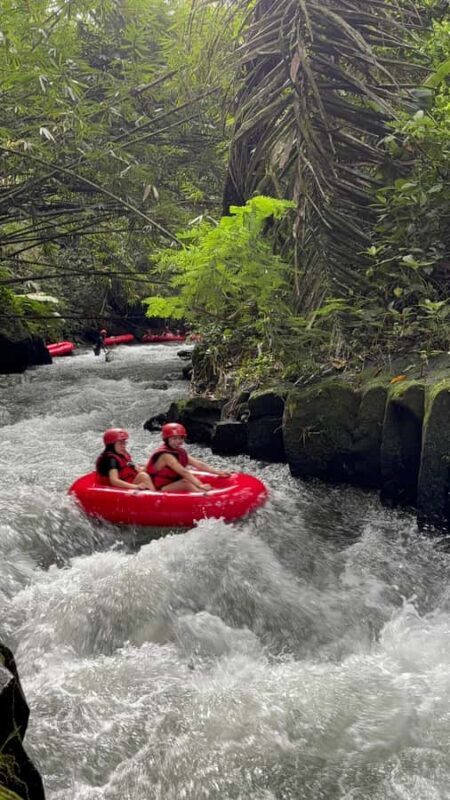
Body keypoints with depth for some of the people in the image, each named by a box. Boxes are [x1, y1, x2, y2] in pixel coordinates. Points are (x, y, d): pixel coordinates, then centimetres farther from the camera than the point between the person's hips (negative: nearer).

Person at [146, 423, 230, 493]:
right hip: (159, 490, -9)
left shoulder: (181, 453, 7)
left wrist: (220, 473, -4)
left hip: (172, 485, 9)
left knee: (193, 478, -7)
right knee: (187, 483, -26)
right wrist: (200, 486, -39)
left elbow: (199, 464, 3)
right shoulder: (166, 455, -20)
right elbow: (184, 472, -31)